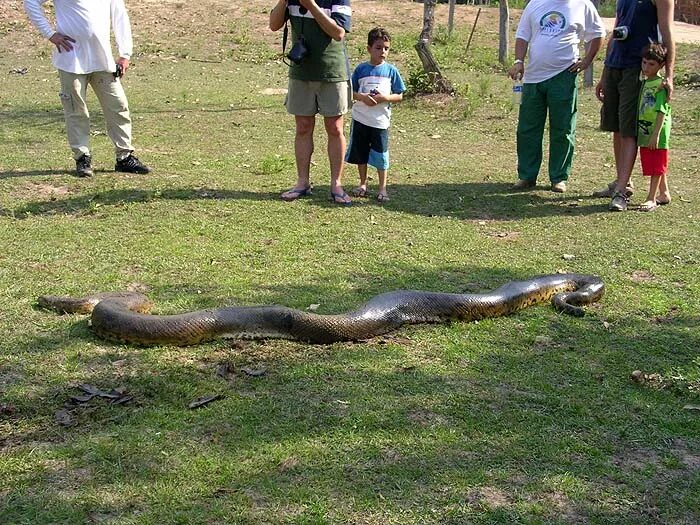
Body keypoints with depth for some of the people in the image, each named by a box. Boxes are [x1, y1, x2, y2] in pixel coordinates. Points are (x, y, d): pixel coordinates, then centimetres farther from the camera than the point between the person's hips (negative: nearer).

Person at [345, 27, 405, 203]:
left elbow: (399, 96, 1)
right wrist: (362, 97, -16)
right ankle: (363, 184, 28)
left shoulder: (391, 70, -1)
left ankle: (382, 188, 15)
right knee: (360, 153, 11)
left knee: (380, 155, 2)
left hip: (381, 120, -1)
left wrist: (384, 98, -17)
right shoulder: (361, 69, 1)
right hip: (360, 118, 2)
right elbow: (351, 92, 3)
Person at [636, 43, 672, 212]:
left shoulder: (661, 84, -14)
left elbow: (662, 112, -19)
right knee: (652, 165, 17)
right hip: (645, 133, 8)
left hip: (657, 134, -8)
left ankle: (651, 199, 3)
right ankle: (664, 194, 30)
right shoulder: (644, 83, 11)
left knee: (656, 167, -1)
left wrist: (655, 135, -23)